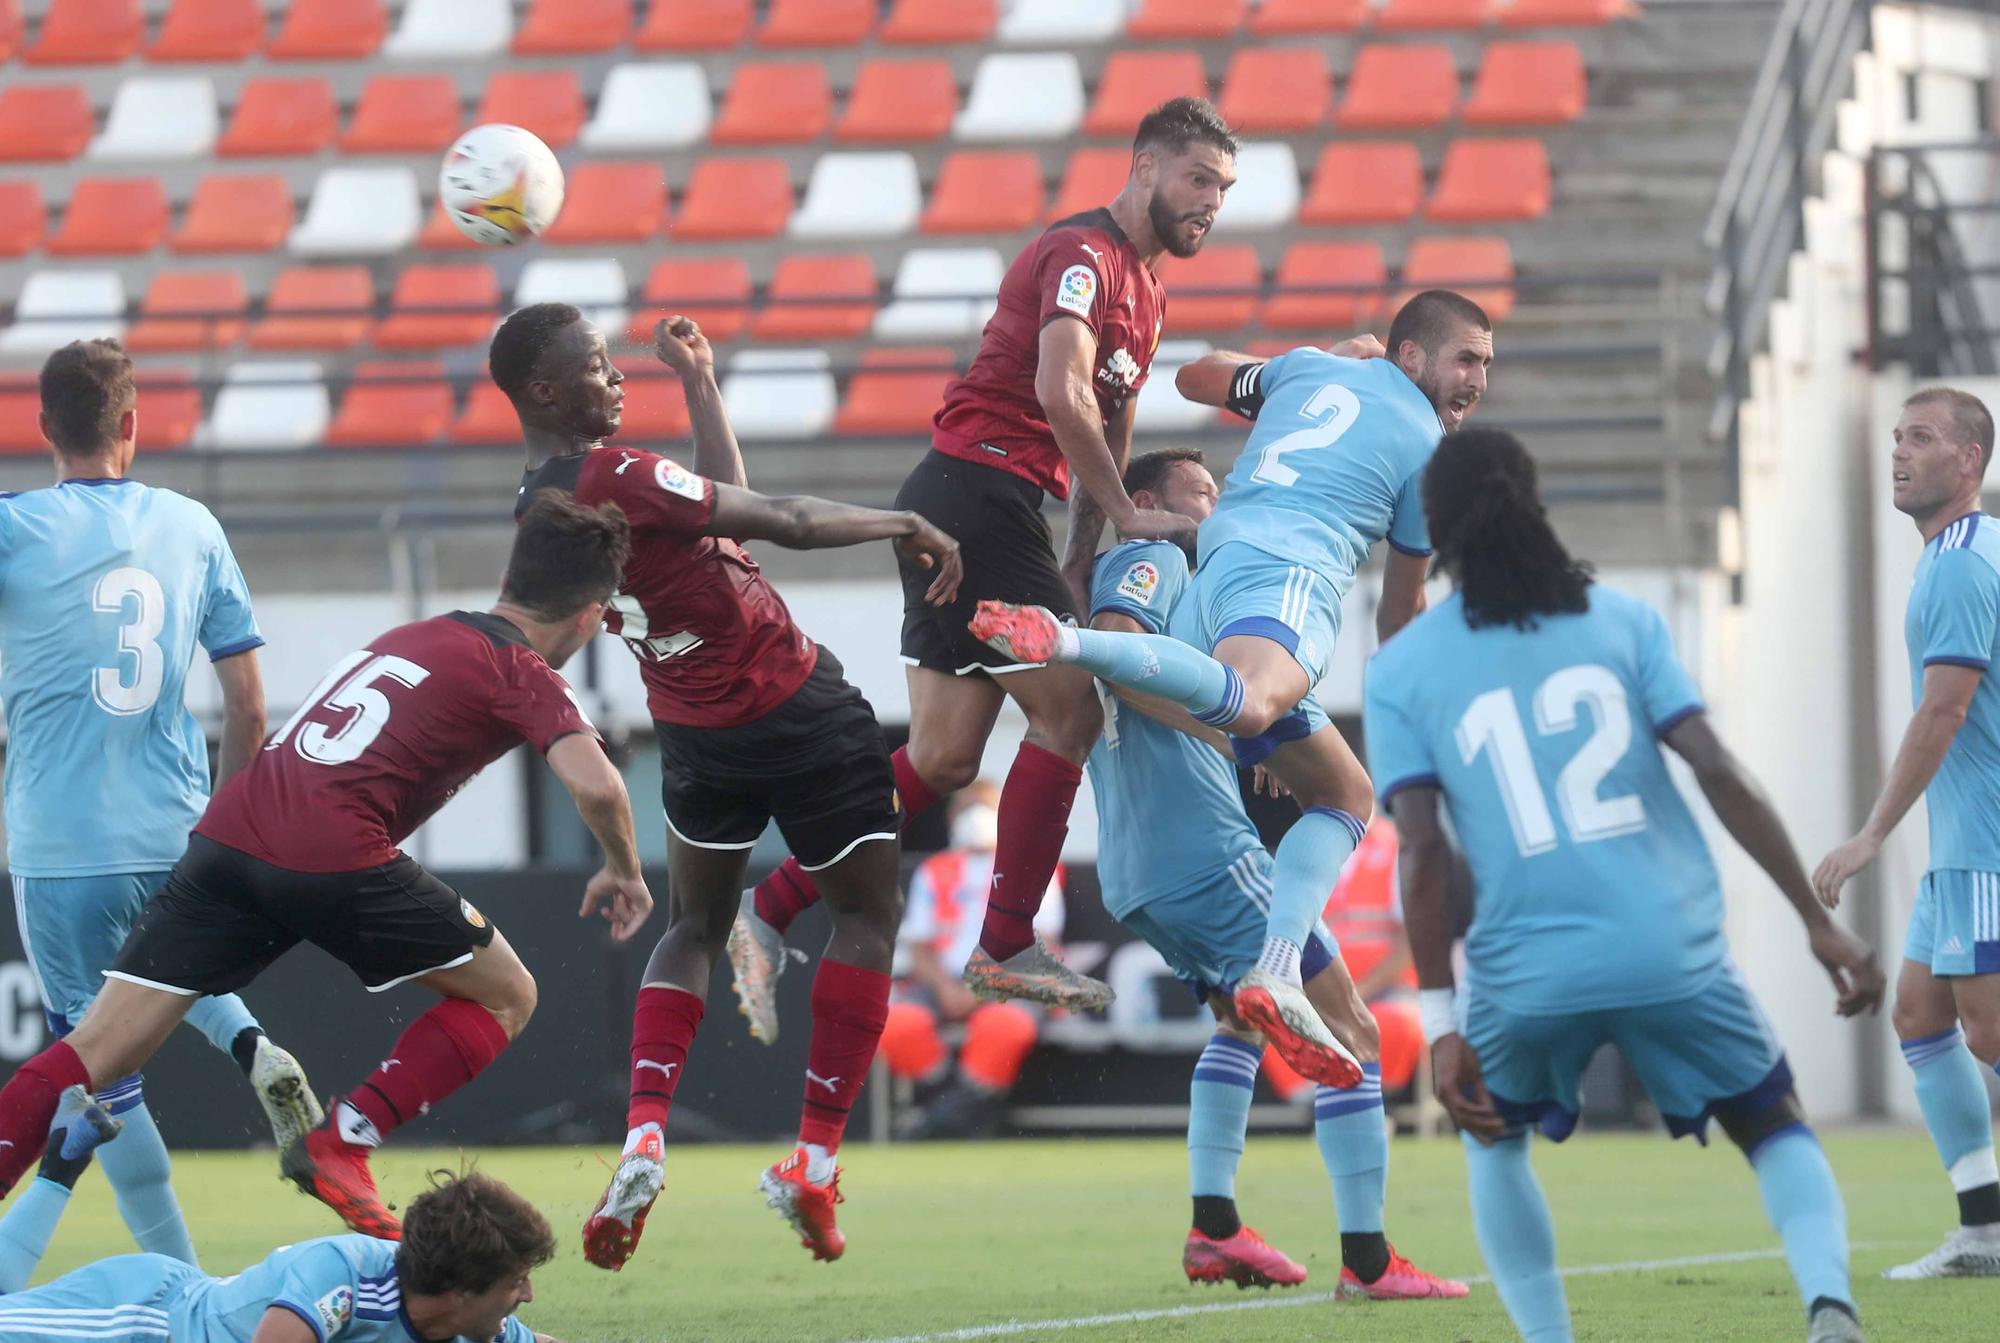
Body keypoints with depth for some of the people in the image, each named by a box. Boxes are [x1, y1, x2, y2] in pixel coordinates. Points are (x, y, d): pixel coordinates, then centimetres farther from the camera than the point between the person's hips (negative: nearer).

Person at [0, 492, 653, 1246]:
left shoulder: (409, 637, 27)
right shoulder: (521, 673, 6)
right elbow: (593, 783, -8)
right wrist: (624, 870, 9)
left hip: (227, 834, 6)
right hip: (332, 858, -6)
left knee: (95, 1053, 2)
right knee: (505, 997, 13)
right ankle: (341, 1146, -1)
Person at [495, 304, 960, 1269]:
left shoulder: (538, 506, 2)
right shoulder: (614, 479, -25)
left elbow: (726, 509, 13)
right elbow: (785, 524, -24)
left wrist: (699, 384, 16)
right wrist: (907, 526, -12)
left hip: (695, 734, 8)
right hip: (797, 709, -7)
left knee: (695, 927, 24)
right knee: (867, 916, 9)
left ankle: (644, 1135, 3)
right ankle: (813, 1163, 3)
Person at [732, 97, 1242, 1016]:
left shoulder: (1144, 285, 20)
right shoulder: (1085, 254, -12)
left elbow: (1108, 423, 26)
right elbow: (1061, 394, -25)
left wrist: (1082, 564, 19)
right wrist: (1125, 515, -17)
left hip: (974, 511, 10)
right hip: (977, 487, -10)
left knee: (943, 759, 6)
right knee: (1069, 712, -7)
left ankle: (768, 907, 8)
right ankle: (1006, 947, -1)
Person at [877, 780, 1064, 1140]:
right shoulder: (934, 873, 21)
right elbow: (918, 947, 13)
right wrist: (946, 988, -9)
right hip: (943, 984, 2)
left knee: (1009, 1025, -39)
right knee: (898, 1023, -32)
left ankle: (949, 1115, -22)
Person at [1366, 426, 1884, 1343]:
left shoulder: (1399, 672, 5)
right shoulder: (1620, 620, 7)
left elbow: (1422, 848, -5)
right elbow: (1718, 772, -2)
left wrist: (1441, 1024, -7)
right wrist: (1819, 922, 1)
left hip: (1527, 975, 0)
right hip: (1675, 957, 0)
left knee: (1492, 1137, 30)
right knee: (1775, 1128, 20)